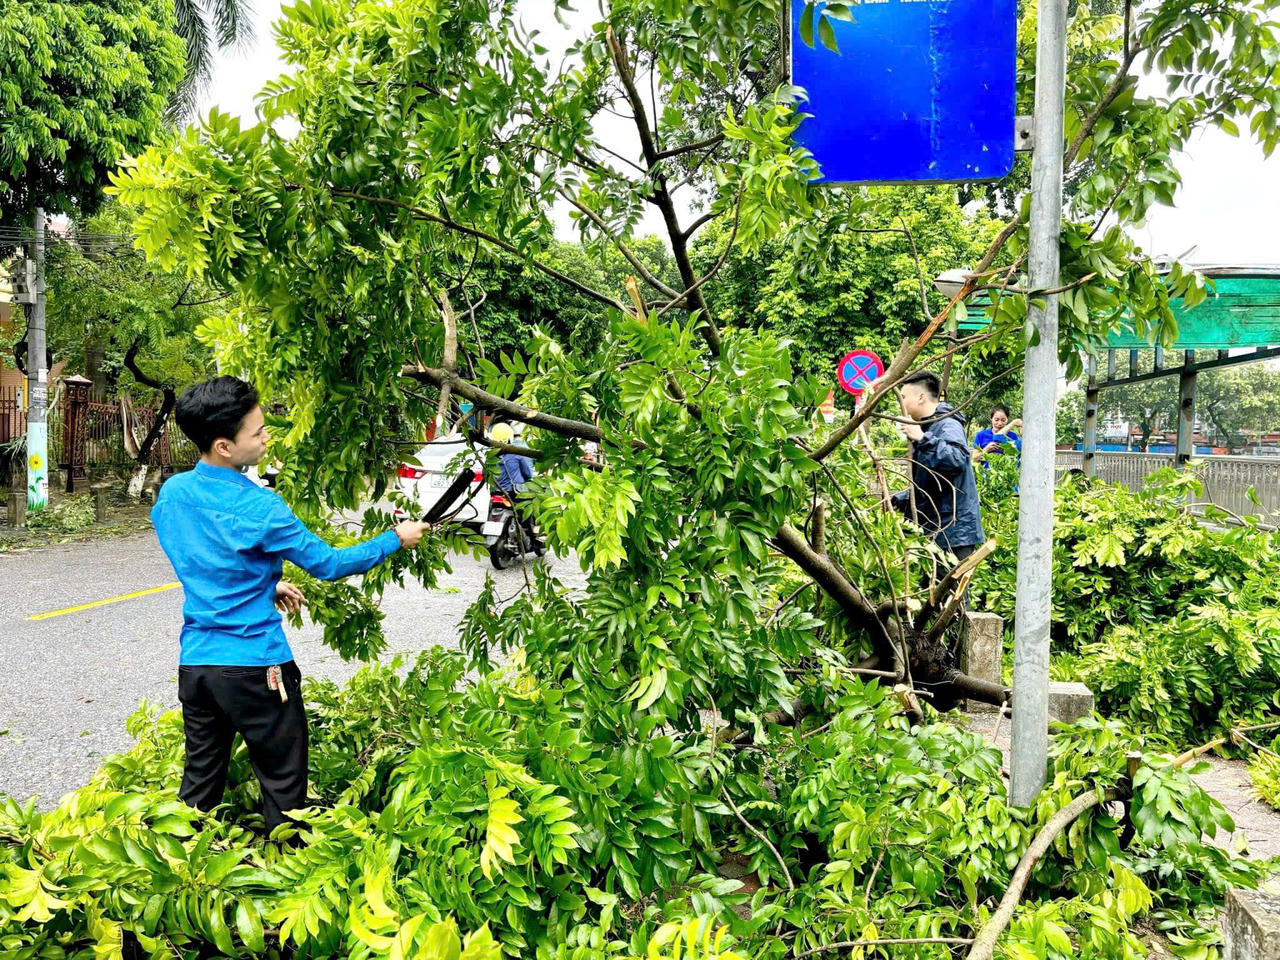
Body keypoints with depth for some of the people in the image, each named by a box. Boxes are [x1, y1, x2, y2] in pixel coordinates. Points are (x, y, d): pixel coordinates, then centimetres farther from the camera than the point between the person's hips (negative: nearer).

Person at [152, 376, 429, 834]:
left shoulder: (170, 494, 2)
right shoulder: (258, 508, -19)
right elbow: (328, 563, -10)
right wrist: (396, 538, 1)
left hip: (195, 662, 7)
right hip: (255, 666, -6)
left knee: (200, 781, 17)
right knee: (283, 784, 9)